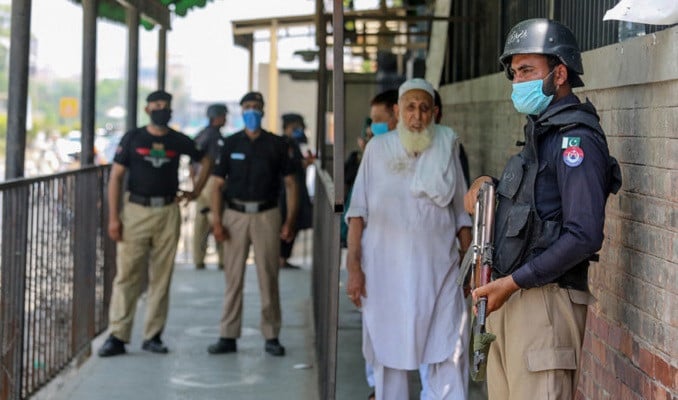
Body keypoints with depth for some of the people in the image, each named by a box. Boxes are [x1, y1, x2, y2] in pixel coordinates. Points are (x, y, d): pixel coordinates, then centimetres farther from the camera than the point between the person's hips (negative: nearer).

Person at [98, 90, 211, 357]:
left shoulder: (179, 141, 8)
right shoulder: (132, 138, 2)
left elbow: (206, 159, 25)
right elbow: (116, 177, -1)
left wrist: (197, 190, 15)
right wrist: (113, 217, -8)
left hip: (168, 213, 2)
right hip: (136, 210, -2)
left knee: (161, 277, 4)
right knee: (127, 274, -5)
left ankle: (153, 336, 12)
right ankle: (117, 336, -3)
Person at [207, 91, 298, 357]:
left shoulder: (276, 144, 5)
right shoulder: (231, 144, 7)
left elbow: (290, 184, 6)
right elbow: (218, 184, 7)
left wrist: (290, 221, -4)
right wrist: (216, 220, -4)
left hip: (266, 215, -1)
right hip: (235, 215, 1)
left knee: (268, 278, 1)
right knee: (233, 277, 2)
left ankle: (271, 337, 9)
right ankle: (228, 337, 7)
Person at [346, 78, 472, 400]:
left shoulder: (447, 149, 6)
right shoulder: (378, 148, 3)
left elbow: (461, 213, 12)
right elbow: (358, 212, 3)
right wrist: (353, 267, -3)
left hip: (438, 267, 0)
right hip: (386, 268, 0)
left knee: (449, 351, -6)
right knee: (388, 351, 6)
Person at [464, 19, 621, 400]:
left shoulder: (576, 139, -14)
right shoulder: (541, 132, 17)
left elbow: (584, 236, -22)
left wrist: (513, 281, -20)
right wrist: (487, 184, 7)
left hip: (545, 300, -10)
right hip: (510, 298, 10)